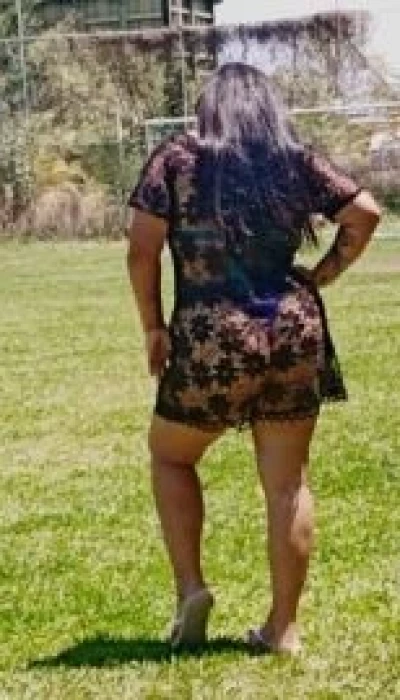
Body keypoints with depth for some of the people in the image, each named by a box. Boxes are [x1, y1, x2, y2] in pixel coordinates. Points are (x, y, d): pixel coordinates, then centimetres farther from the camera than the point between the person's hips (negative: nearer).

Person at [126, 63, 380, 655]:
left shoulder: (177, 159, 0)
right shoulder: (298, 161, 6)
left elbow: (141, 251, -5)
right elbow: (366, 213, 4)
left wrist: (153, 327, 6)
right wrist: (320, 279, 11)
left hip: (211, 340, -2)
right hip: (295, 333, 2)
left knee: (170, 454, 22)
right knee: (288, 482, 10)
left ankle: (190, 586, 11)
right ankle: (283, 627, 15)